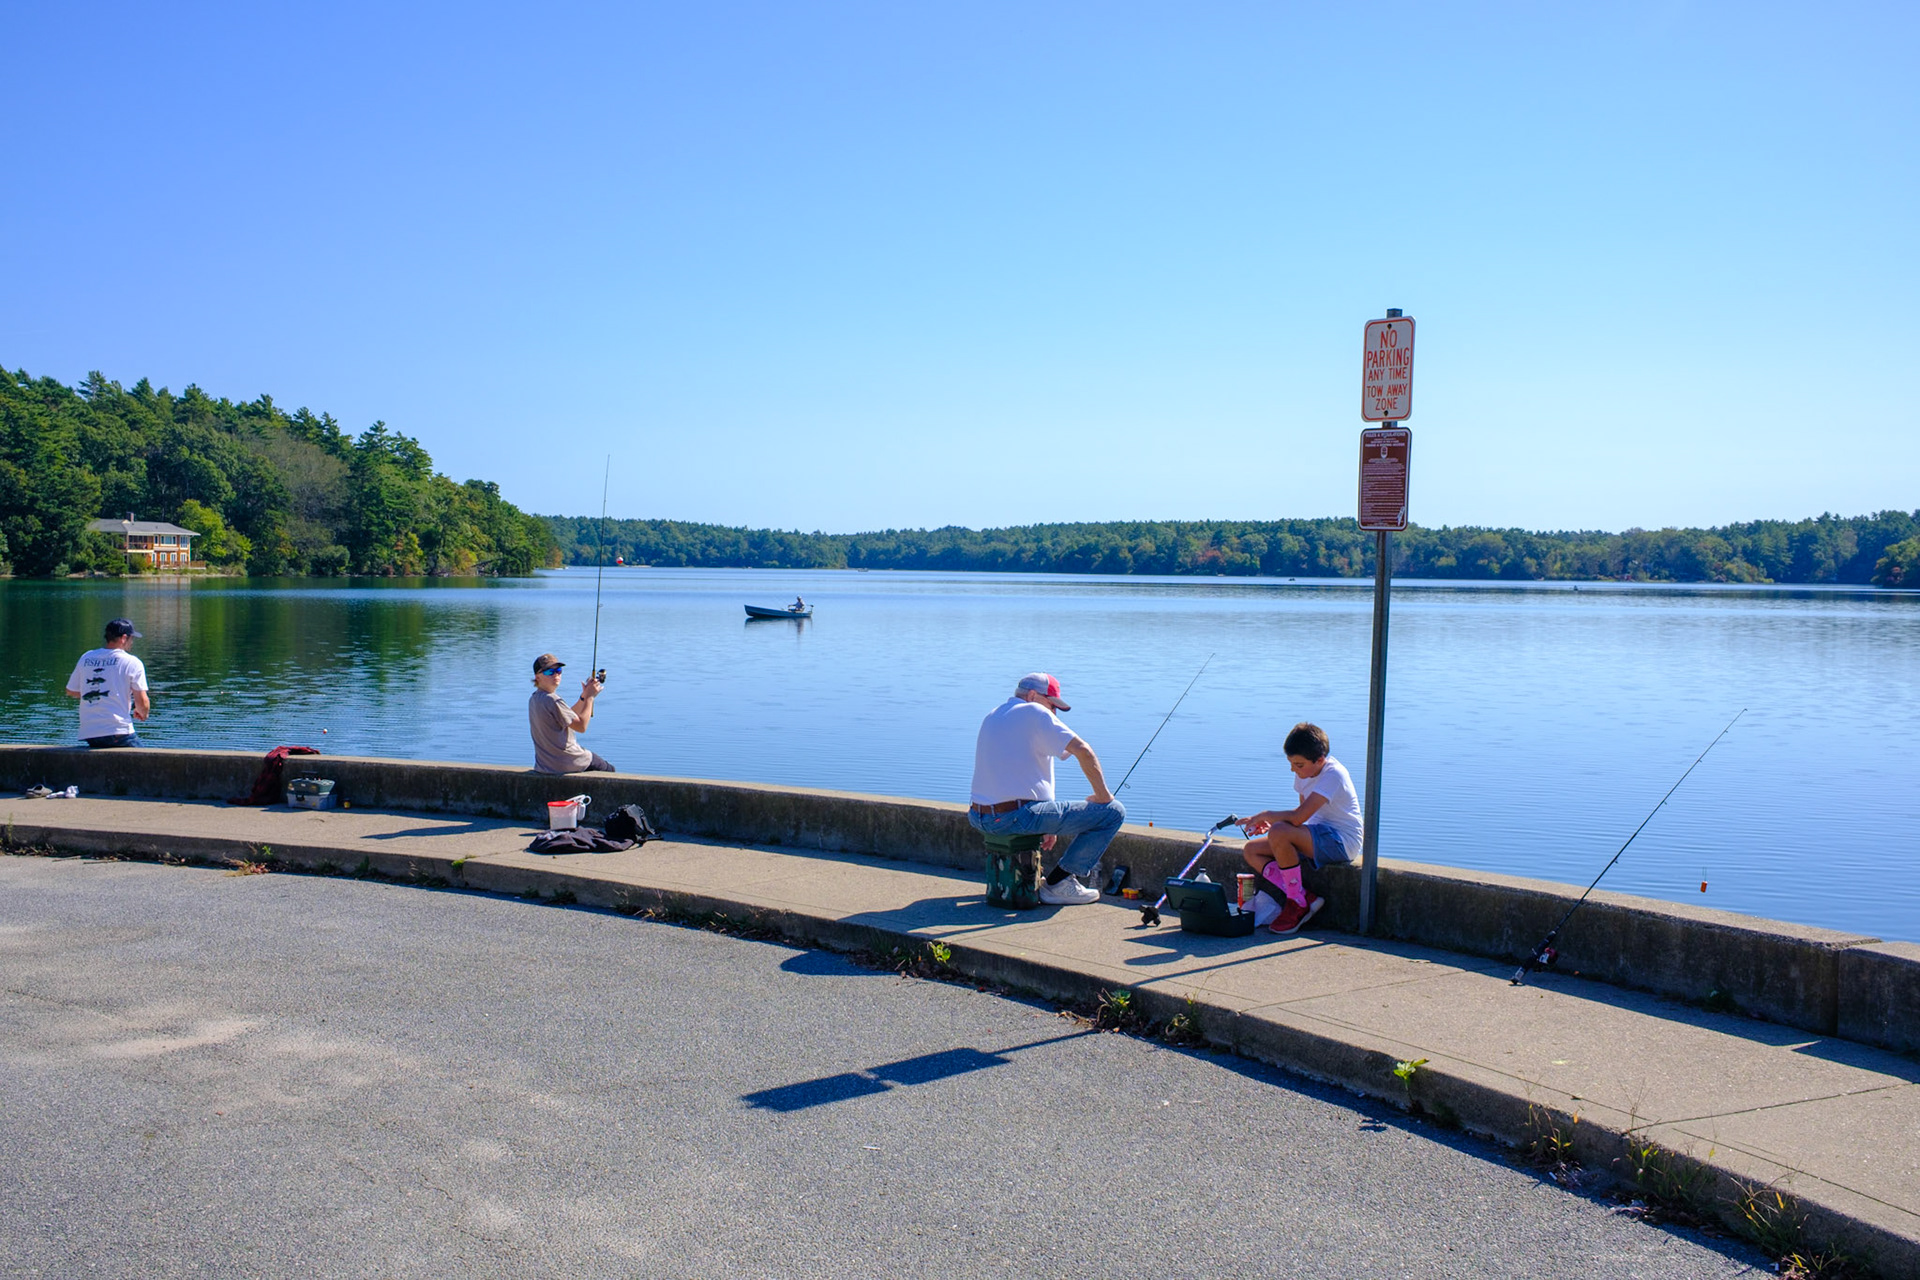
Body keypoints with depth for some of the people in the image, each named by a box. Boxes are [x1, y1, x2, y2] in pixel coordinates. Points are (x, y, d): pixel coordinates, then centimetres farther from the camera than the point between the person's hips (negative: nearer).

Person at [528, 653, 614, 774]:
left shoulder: (533, 699, 7)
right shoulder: (553, 701, -23)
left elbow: (568, 717, 15)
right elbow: (581, 726, -18)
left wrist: (584, 697, 5)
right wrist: (589, 697, -10)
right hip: (566, 764, -9)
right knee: (608, 769, 13)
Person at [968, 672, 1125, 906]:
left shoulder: (992, 716, 20)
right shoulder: (1034, 713, -6)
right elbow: (1084, 751, -14)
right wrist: (1102, 795, -1)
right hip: (1018, 817, -9)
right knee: (1113, 812, -2)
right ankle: (1058, 883, 0)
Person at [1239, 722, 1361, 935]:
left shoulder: (1333, 775, -22)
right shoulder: (1304, 772, 5)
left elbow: (1298, 817, -31)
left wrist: (1266, 815, -15)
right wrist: (1271, 821, -1)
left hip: (1341, 842, -10)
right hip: (1318, 838, 10)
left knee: (1279, 833, -33)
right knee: (1252, 851, -1)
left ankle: (1297, 903, -16)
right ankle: (1306, 897, -12)